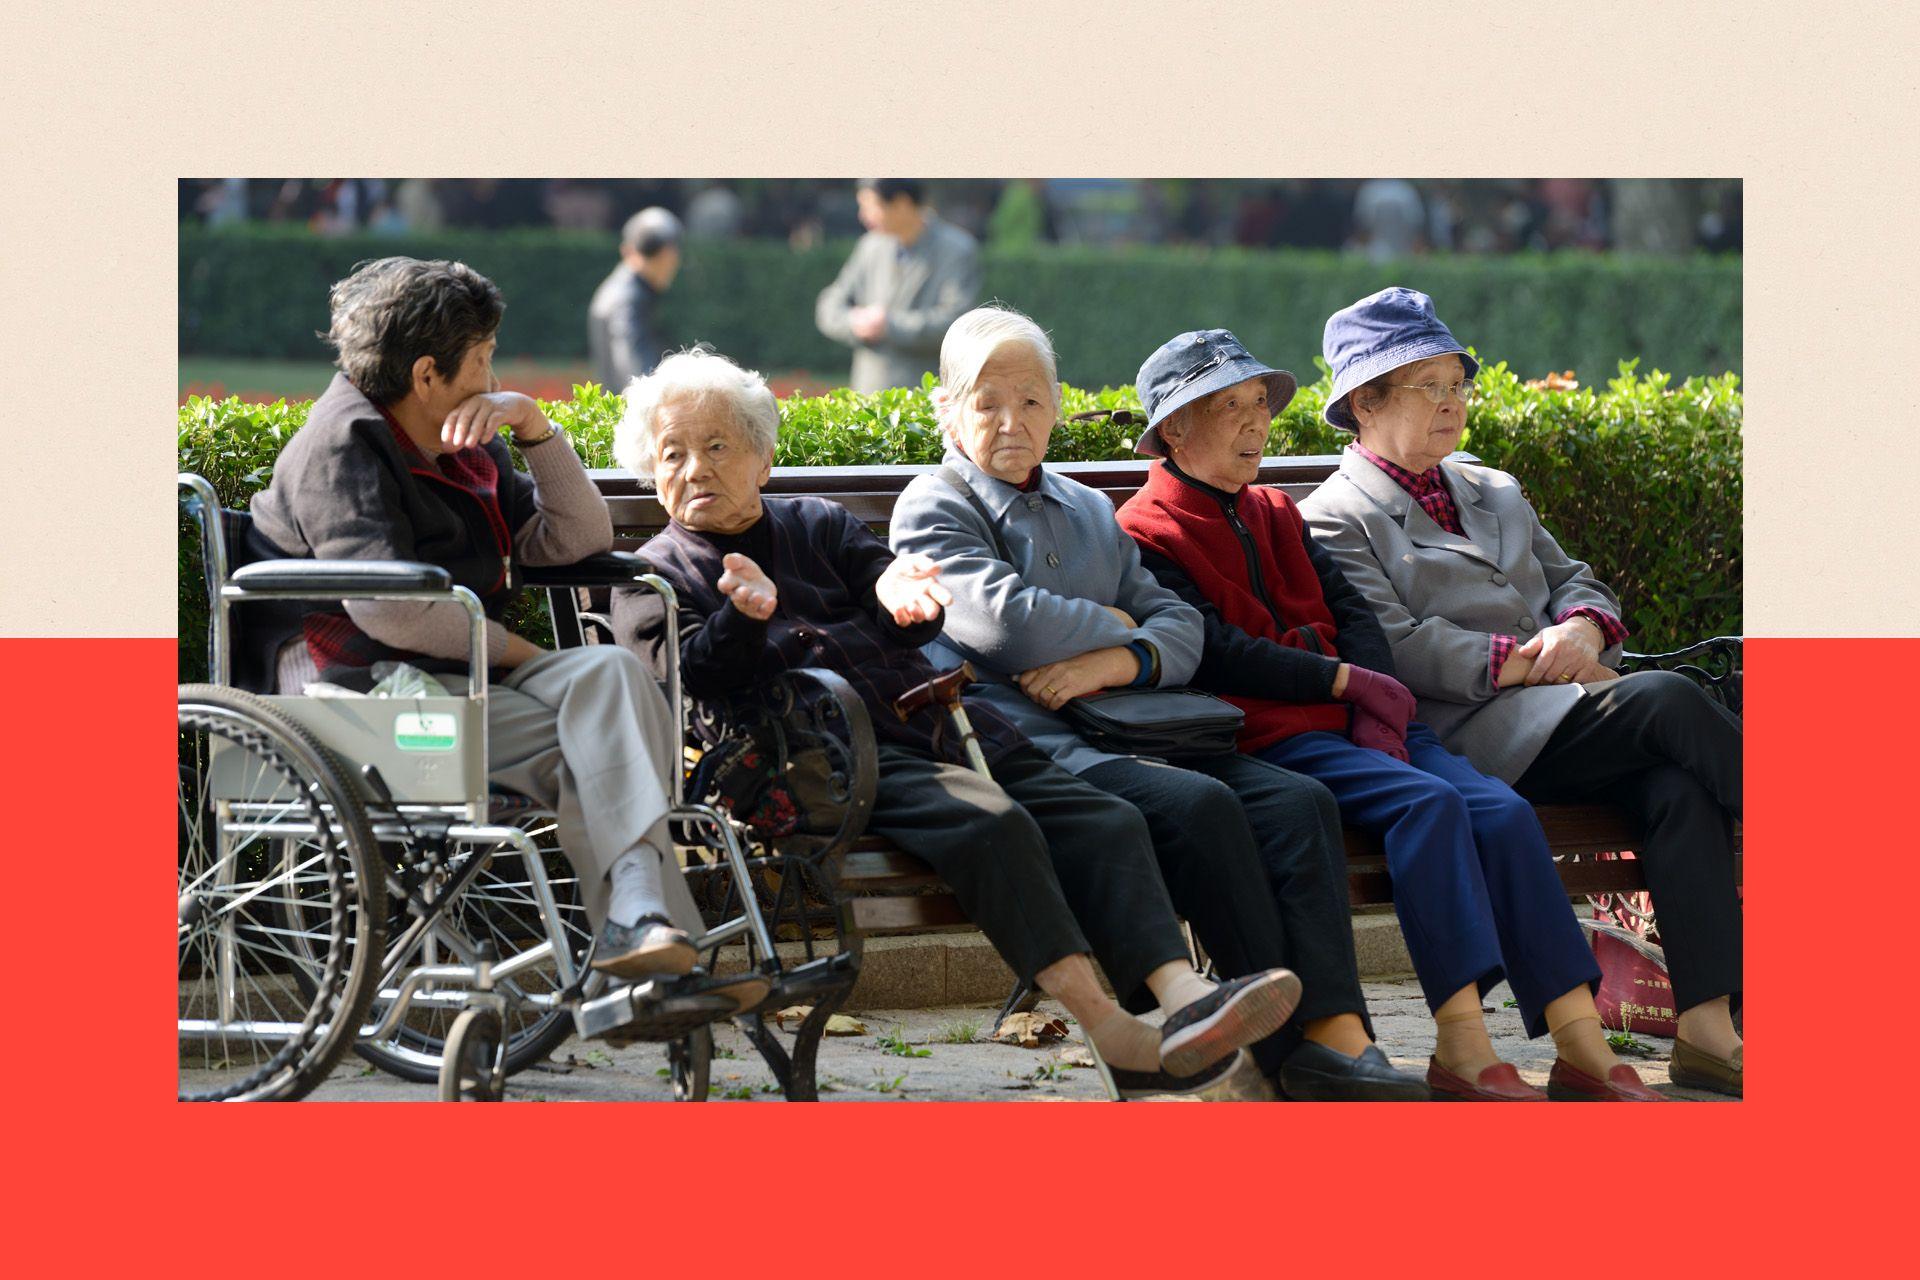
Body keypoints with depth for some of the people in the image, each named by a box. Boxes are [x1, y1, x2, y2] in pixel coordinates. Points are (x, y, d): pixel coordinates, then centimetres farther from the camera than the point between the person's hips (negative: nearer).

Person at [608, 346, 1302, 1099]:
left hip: (934, 724, 6)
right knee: (991, 824, -33)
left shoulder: (818, 527, 26)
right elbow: (690, 681, -3)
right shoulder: (656, 574, 16)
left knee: (1105, 823, -17)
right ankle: (1110, 1034, -42)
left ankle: (1182, 996, -36)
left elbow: (919, 628, 13)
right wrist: (743, 616, -24)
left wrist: (901, 593, -13)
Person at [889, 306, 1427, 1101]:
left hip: (1120, 729, 7)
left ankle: (1337, 1036, -31)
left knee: (1297, 801, -18)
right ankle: (1284, 1048, -29)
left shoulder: (1089, 513, 27)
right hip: (1019, 738, -7)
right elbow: (1006, 620, -12)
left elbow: (1179, 626, 15)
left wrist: (1114, 662, -8)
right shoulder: (932, 509, 6)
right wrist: (1114, 627, 5)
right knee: (1200, 806, -31)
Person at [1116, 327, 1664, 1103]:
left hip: (1353, 722, 7)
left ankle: (1584, 1051, -25)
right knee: (1427, 801, -31)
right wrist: (1345, 680, -13)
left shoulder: (1275, 516, 27)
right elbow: (1211, 653, -10)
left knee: (1502, 809, -17)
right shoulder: (1146, 536, 3)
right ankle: (1461, 1052, -38)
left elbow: (1348, 610, 17)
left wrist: (1378, 703, -4)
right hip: (1264, 739, -7)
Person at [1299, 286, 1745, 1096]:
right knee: (1666, 700, -28)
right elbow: (1397, 647, -7)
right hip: (1465, 734, -6)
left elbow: (1575, 580, 25)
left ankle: (1708, 1026, -37)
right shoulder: (1335, 520, 6)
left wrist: (1581, 630, 0)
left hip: (1558, 712, 6)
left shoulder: (1496, 494, 30)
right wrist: (1524, 662, -13)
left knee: (1679, 784, -28)